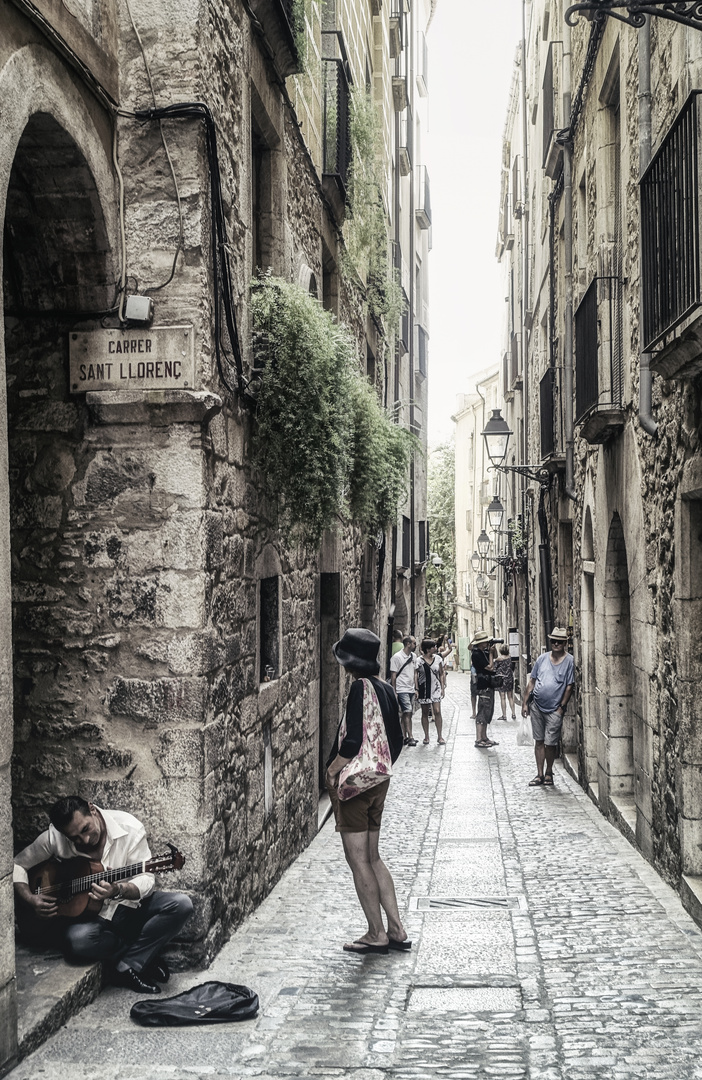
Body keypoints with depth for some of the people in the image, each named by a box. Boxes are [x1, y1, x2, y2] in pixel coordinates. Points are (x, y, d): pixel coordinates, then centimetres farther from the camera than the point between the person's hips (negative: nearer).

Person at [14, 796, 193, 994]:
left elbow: (146, 880, -15)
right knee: (78, 941, -38)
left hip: (128, 907, 1)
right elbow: (17, 865, 3)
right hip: (85, 914, -1)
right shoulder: (54, 837, -11)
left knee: (182, 904, -24)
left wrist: (118, 891, -36)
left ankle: (126, 968, -18)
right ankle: (145, 956, -11)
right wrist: (30, 899, -14)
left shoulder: (129, 828, -14)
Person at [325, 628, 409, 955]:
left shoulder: (361, 688, -17)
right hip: (379, 780, 8)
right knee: (372, 857, 16)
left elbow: (354, 740, -23)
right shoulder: (386, 688, 8)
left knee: (358, 859, 1)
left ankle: (376, 934, 6)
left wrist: (333, 769, -11)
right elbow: (396, 740, 13)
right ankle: (397, 930, 17)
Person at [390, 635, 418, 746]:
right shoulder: (397, 657, -9)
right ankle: (410, 738, -11)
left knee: (407, 714, 7)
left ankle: (404, 737, 12)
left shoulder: (413, 656, 11)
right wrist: (394, 693, -10)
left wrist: (416, 688, 14)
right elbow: (393, 676, -8)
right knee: (407, 712, -12)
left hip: (411, 689, 7)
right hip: (402, 690, -7)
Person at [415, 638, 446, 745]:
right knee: (425, 713, 5)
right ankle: (426, 737, 14)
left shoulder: (438, 659, 6)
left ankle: (440, 736, -2)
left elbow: (442, 674, 11)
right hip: (424, 688, -1)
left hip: (435, 688, 1)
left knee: (437, 711, -9)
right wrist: (416, 689, -7)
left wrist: (443, 687, 5)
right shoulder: (419, 660, -2)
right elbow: (416, 675, -1)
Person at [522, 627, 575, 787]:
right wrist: (525, 703, 6)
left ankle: (548, 773, 19)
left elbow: (569, 686, -5)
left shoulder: (569, 661, -5)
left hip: (554, 710, -3)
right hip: (537, 706, 3)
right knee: (539, 741, 8)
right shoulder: (542, 658, 5)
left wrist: (562, 707, -7)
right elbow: (532, 681, 10)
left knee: (550, 743, 0)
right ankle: (540, 775, 15)